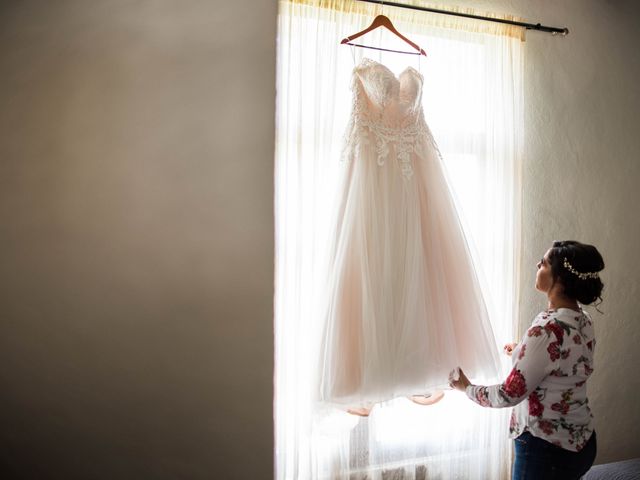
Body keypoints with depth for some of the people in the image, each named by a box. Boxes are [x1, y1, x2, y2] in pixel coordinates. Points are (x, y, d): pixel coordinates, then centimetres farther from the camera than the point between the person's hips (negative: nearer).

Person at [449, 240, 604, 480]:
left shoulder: (548, 330, -29)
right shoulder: (583, 320, -2)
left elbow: (509, 395, -23)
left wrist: (466, 387, -7)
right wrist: (522, 351, 28)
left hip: (547, 450, -8)